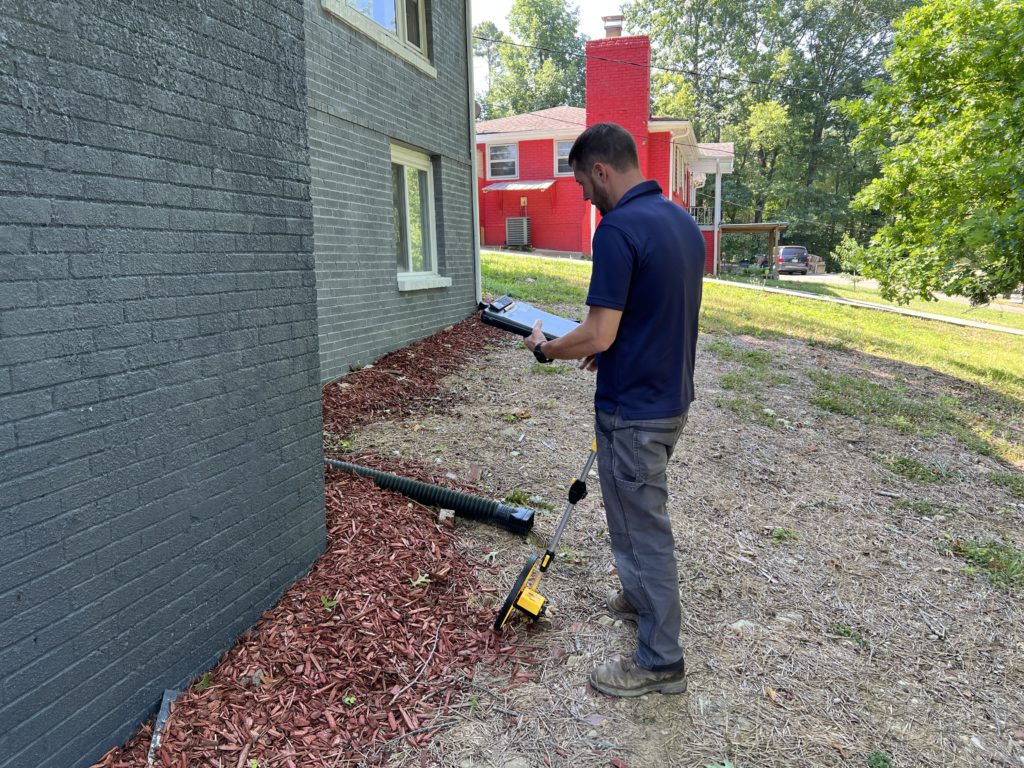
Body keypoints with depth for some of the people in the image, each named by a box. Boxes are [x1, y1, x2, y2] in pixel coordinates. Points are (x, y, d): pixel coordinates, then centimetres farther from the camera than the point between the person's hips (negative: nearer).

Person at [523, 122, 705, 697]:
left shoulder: (618, 228, -22)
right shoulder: (684, 221, 7)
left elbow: (597, 335, -25)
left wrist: (546, 348, -7)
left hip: (634, 409, -9)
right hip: (673, 398, 10)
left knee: (642, 527, 5)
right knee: (642, 510, 27)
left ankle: (660, 660, 20)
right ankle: (645, 597, 47)